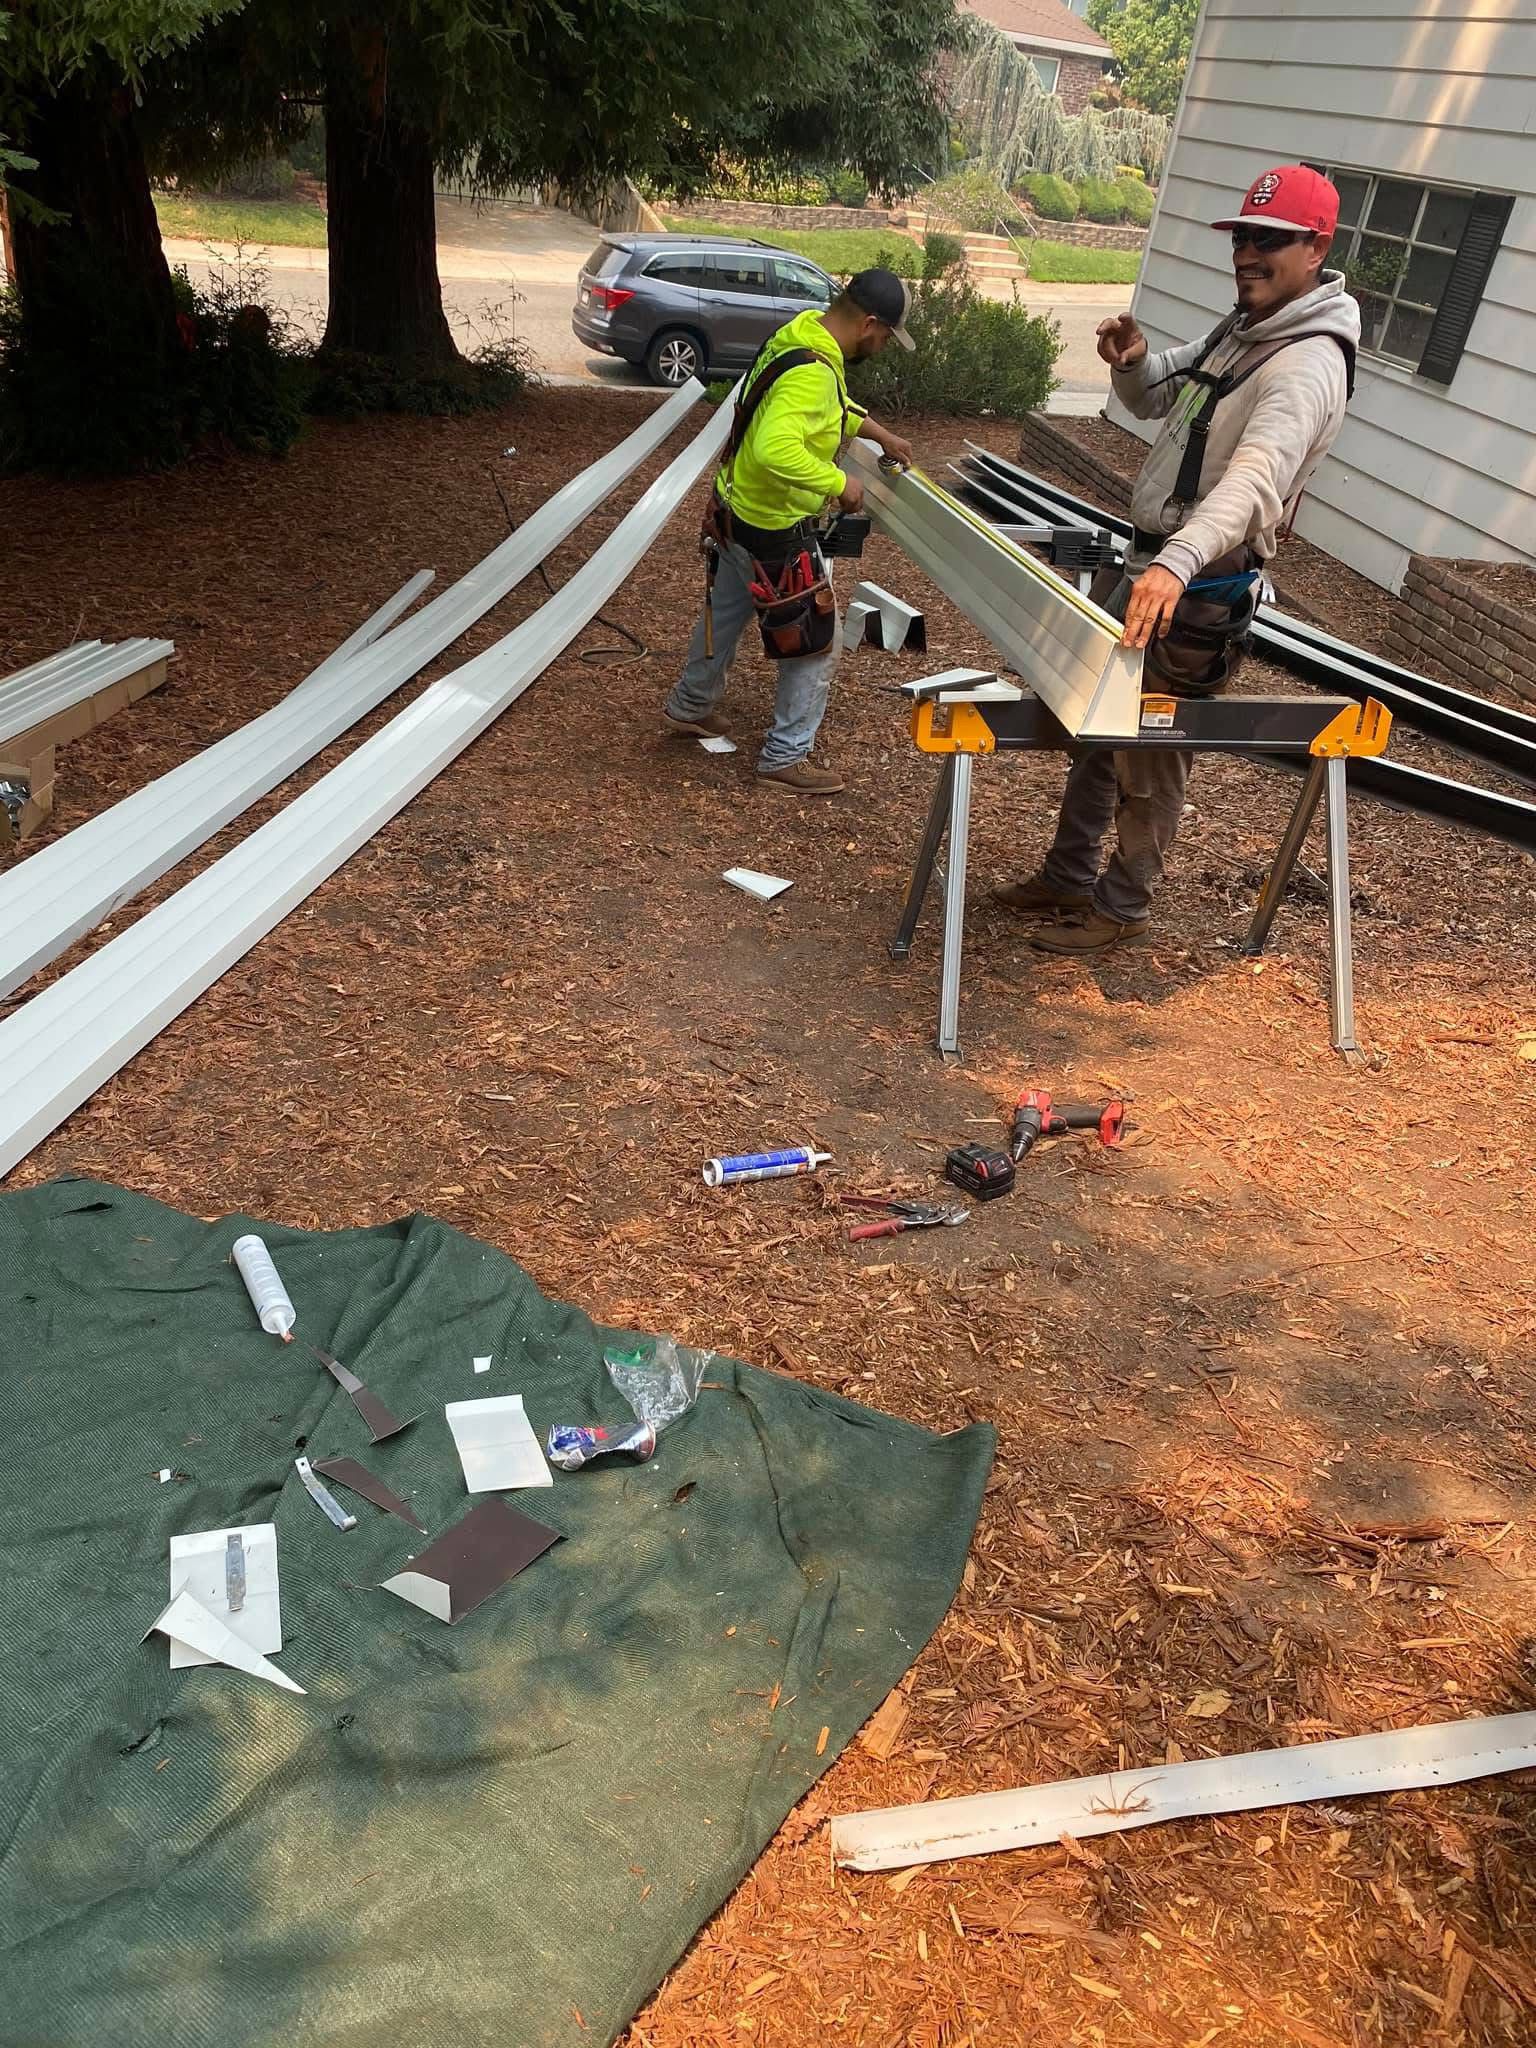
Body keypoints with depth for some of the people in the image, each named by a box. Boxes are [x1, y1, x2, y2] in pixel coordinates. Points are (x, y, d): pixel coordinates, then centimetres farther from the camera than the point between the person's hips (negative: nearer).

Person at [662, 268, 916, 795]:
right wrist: (837, 482, -32)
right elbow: (775, 448, -44)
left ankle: (689, 707, 46)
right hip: (774, 532, -10)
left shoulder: (806, 334, 2)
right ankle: (786, 756, 15)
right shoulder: (811, 374, -30)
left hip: (738, 512, 10)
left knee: (725, 613, 27)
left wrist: (878, 433, 15)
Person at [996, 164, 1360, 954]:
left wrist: (1177, 563, -56)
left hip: (1199, 592, -10)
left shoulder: (1307, 364, -21)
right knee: (1096, 728, 17)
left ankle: (1121, 907, 19)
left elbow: (1256, 480, -39)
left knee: (1151, 757, 1)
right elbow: (1154, 398, 22)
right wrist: (1130, 361, -3)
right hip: (1151, 565, 10)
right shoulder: (1240, 329, 10)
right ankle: (1066, 878, 31)